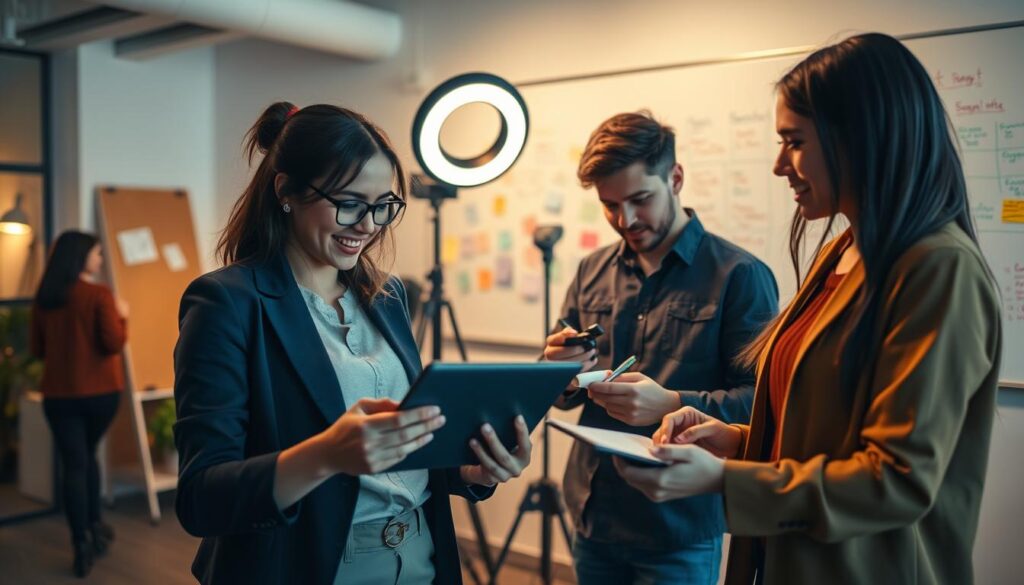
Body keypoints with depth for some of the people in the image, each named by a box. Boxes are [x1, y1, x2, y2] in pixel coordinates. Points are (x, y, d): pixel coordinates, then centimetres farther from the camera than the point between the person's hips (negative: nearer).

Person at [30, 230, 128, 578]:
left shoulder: (43, 298, 4)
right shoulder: (99, 294, -10)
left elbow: (38, 350, 11)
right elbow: (114, 344, -14)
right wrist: (122, 316, 2)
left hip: (58, 393, 2)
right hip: (101, 391, -2)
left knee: (73, 464, 4)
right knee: (88, 455, 20)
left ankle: (82, 543, 4)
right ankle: (95, 526, 23)